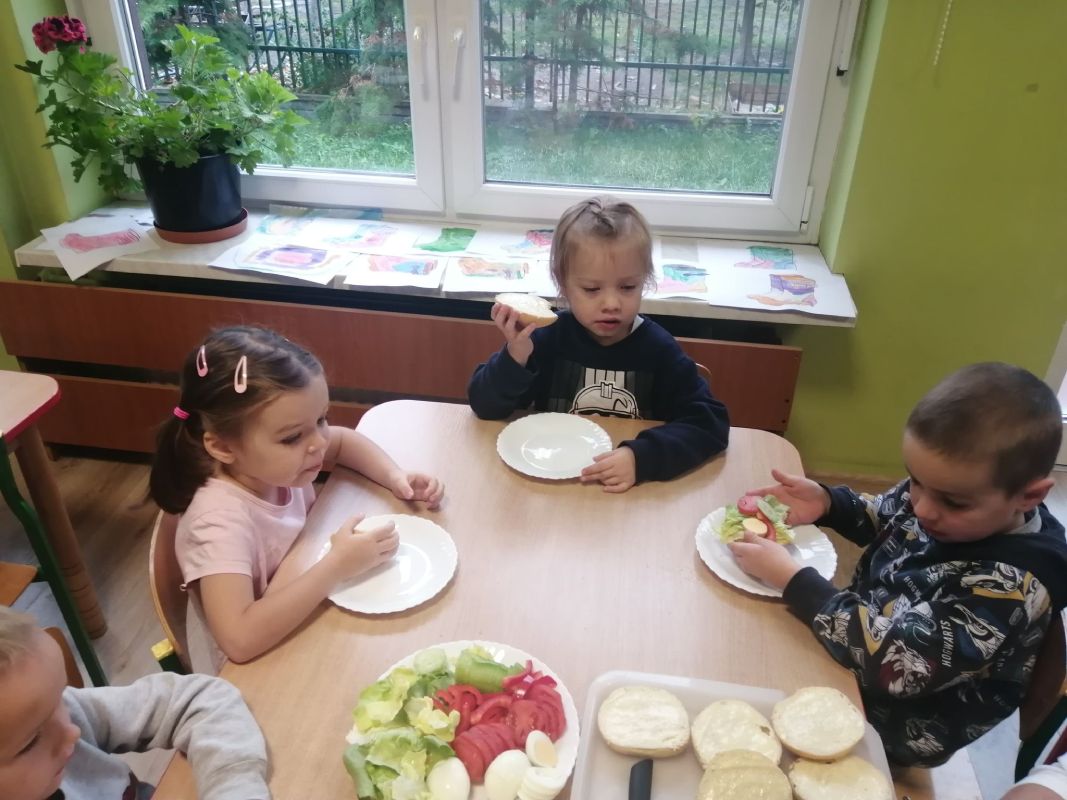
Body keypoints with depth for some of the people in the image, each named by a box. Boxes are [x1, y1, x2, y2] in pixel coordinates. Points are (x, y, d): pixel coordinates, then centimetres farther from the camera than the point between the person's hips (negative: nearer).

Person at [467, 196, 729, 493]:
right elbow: (485, 406, -7)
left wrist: (641, 457, -27)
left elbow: (711, 422, -13)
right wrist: (515, 356, -25)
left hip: (633, 493, 0)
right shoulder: (549, 337, -7)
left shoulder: (658, 349, -8)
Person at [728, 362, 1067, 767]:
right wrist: (826, 503, -11)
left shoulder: (1015, 583, -32)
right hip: (858, 645, 7)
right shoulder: (942, 491, -12)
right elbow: (882, 519, 9)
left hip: (890, 724, -6)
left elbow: (897, 661, -37)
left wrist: (789, 577, -33)